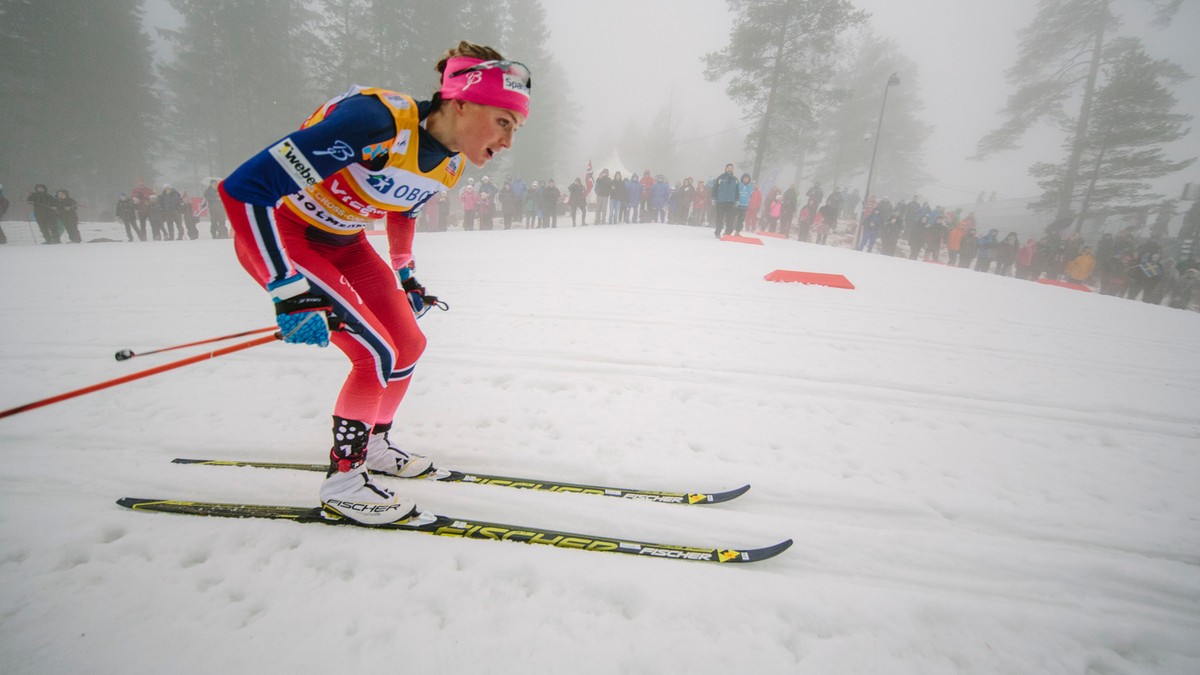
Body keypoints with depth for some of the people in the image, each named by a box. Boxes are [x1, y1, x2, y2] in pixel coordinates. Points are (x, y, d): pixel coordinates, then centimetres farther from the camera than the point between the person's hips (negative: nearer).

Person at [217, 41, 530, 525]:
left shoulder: (449, 165, -7)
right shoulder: (379, 121, -33)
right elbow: (245, 187, -32)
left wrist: (404, 277, 20)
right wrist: (292, 294, -34)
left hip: (343, 241, 8)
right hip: (276, 231, -7)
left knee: (409, 346, 5)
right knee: (379, 353, -16)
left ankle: (373, 446, 31)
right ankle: (342, 481, 5)